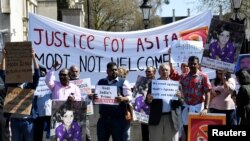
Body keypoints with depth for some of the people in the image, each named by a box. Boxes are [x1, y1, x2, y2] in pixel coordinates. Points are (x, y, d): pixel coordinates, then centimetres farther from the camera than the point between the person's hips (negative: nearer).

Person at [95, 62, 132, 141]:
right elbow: (95, 96, 14)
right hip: (103, 118, 4)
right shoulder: (100, 82, 12)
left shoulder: (123, 82, 1)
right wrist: (94, 97, -11)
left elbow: (129, 97, -5)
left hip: (119, 118, -4)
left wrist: (122, 99, -27)